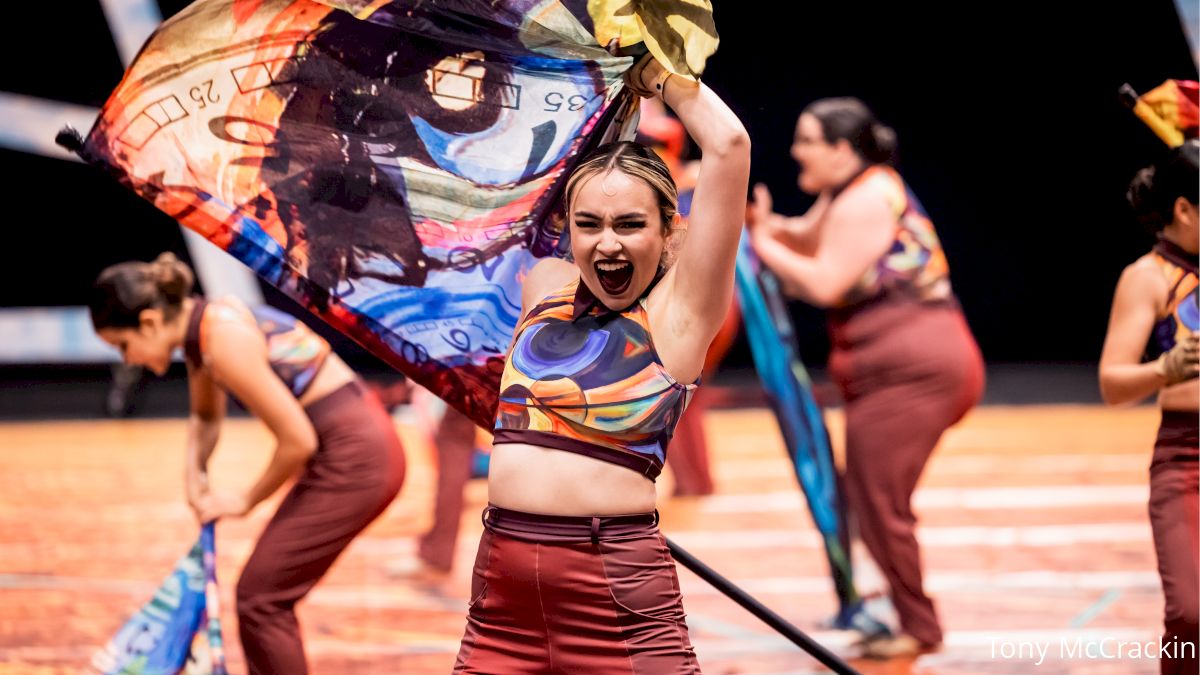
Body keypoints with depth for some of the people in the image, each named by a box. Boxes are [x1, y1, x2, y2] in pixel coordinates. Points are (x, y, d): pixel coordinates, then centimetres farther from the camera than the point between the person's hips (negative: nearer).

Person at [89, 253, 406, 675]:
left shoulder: (224, 342, -21)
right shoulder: (198, 327, 7)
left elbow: (298, 439, -20)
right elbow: (206, 416, 27)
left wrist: (247, 501, -6)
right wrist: (194, 475, 10)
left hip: (355, 458, -9)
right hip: (364, 447, 9)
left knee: (260, 597, -3)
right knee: (267, 595, 16)